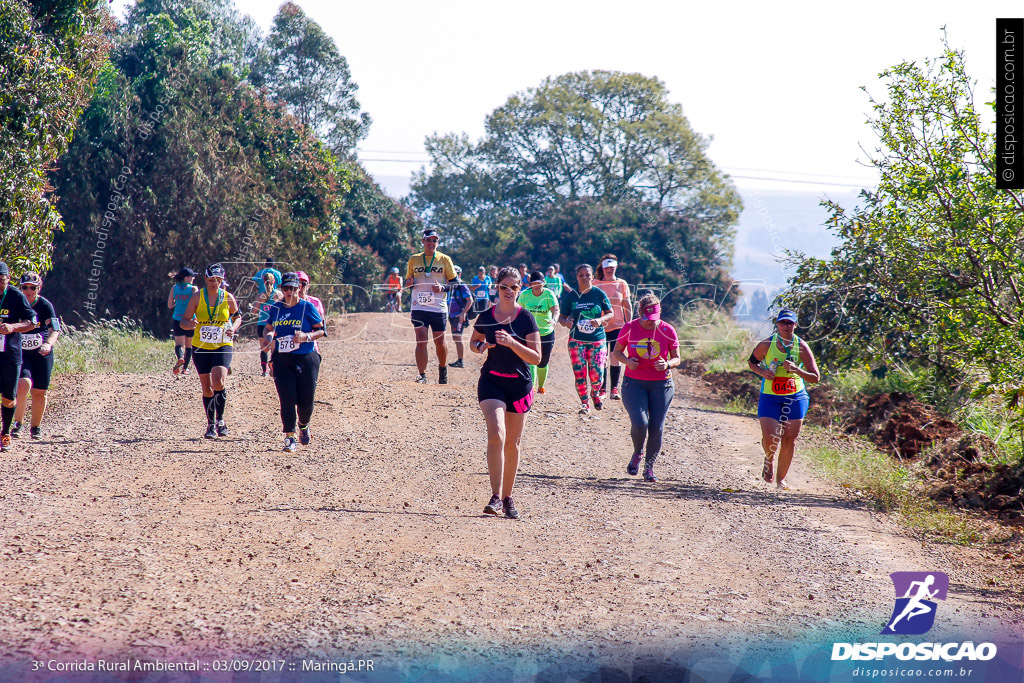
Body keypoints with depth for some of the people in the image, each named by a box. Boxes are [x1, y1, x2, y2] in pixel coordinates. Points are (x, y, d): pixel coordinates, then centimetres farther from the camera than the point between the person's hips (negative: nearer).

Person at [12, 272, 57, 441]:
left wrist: (48, 344, -32)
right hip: (21, 353, 0)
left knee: (39, 392, 6)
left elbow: (55, 329, -15)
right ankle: (18, 422, -7)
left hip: (42, 354, 0)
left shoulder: (45, 305, -7)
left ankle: (35, 427, 24)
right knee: (23, 384, -22)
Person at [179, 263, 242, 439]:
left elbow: (237, 316, 16)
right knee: (207, 388, 5)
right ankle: (211, 424, 20)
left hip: (222, 346, -1)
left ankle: (220, 420, -2)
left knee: (218, 382, -20)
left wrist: (233, 328, -5)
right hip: (201, 347, 1)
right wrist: (190, 324, -25)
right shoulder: (197, 297, -3)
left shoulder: (228, 298, -1)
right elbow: (184, 321, -1)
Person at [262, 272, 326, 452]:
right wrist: (268, 336, -2)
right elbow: (268, 328, 21)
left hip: (306, 359, -2)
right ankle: (289, 437, -6)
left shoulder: (307, 307, -2)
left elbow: (321, 330, 1)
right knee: (287, 398, -10)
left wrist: (306, 336, -17)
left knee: (306, 400, 2)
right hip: (282, 360, 2)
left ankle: (304, 426, 34)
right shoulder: (276, 308, 9)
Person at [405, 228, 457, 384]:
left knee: (439, 341, 6)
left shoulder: (444, 259, 4)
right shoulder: (414, 259, 9)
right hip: (419, 306, 0)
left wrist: (443, 287, -13)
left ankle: (443, 369, 31)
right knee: (421, 340, -9)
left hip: (439, 307, 0)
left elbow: (454, 282, 6)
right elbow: (408, 281, 17)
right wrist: (409, 282, -7)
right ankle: (422, 376, -8)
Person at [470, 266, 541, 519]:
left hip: (519, 384, 1)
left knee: (512, 442, 9)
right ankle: (496, 497, -20)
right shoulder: (486, 317, 0)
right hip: (492, 382, 0)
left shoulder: (526, 319, -4)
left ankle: (507, 498, 23)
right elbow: (474, 341, 19)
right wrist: (481, 346, -5)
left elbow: (536, 358, -7)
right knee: (496, 434, -19)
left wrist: (512, 343, -21)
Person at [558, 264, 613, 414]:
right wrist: (566, 322, -17)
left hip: (597, 340, -1)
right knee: (579, 374, -7)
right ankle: (584, 403, 12)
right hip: (577, 340, 1)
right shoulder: (570, 296, 2)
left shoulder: (599, 294, -1)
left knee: (596, 374, -5)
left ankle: (595, 393, 29)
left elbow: (610, 313, 5)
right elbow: (562, 316, 7)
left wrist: (600, 320, -16)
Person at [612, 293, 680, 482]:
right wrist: (627, 361, -13)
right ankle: (637, 453, 13)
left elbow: (677, 359, 5)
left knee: (657, 428, -2)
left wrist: (667, 364, -18)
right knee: (639, 423, -18)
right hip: (634, 383, -1)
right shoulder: (629, 328, -3)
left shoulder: (668, 331, -3)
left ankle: (649, 467, 16)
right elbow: (617, 351, 8)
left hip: (661, 385, 1)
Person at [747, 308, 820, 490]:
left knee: (790, 439, 2)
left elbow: (815, 377, -6)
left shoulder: (802, 347, -6)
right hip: (770, 398, -1)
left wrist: (796, 370, -23)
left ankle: (781, 478, 20)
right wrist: (762, 372, -11)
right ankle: (769, 460, 23)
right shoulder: (766, 345, -7)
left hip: (795, 398, 1)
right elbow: (751, 362, 11)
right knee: (770, 438, -13)